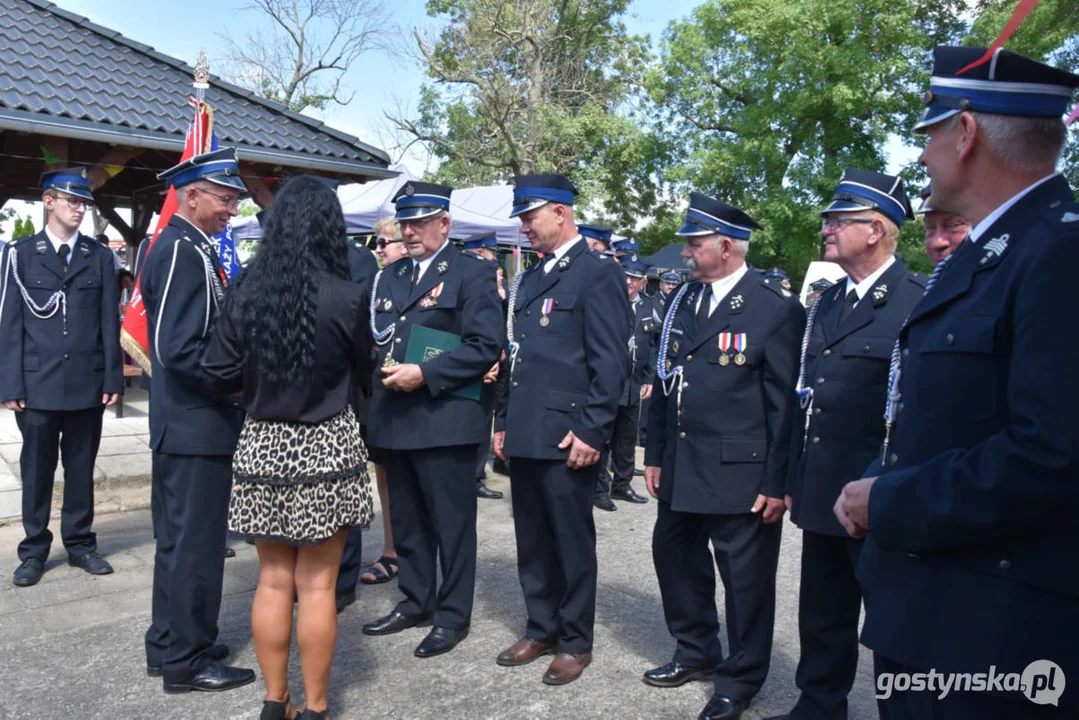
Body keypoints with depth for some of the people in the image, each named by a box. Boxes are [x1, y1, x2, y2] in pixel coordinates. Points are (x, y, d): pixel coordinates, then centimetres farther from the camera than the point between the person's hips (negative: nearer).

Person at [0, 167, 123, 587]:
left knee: (81, 468, 9)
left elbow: (110, 323, 5)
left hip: (87, 385, 1)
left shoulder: (99, 257, 7)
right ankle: (34, 550, 20)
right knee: (36, 470, 7)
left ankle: (80, 543, 22)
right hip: (37, 384, -1)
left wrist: (113, 378, 0)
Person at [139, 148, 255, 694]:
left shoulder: (186, 249, 14)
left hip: (183, 423, 10)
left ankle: (168, 646, 33)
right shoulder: (182, 253, -17)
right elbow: (177, 348, -24)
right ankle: (186, 661, 15)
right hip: (197, 425, -10)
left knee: (177, 539, 19)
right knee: (195, 542, 1)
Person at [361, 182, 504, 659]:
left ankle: (452, 616, 18)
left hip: (446, 418, -6)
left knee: (452, 523, 4)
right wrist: (381, 368, -1)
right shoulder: (390, 276, 17)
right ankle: (414, 602, 32)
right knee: (407, 520, 17)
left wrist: (424, 374, -18)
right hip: (396, 418, 7)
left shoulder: (472, 274, -4)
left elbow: (486, 346, -13)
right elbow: (374, 336, 20)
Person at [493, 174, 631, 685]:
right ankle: (541, 630, 30)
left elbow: (611, 362, -13)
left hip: (567, 436, -7)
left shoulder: (599, 274, -7)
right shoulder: (529, 280, 17)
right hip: (525, 434, 8)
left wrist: (591, 431, -17)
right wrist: (504, 422, 17)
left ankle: (575, 642, 21)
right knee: (532, 540, 15)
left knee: (572, 541, 6)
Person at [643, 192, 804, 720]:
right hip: (681, 470, 7)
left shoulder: (776, 308, -11)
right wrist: (655, 454, 12)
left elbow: (785, 403, -12)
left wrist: (777, 483, -12)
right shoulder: (683, 300, 9)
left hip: (740, 474, -7)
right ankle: (696, 652, 41)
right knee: (674, 558, 19)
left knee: (745, 578, 7)